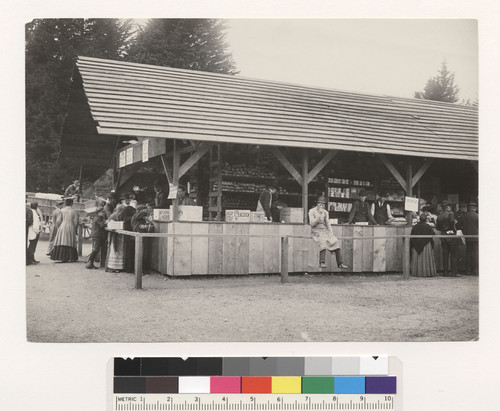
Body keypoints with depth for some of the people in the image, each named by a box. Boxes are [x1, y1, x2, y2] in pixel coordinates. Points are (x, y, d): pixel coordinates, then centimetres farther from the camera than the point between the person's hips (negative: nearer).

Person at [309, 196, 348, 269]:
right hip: (316, 231, -5)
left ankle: (340, 263, -20)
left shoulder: (325, 212, 14)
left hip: (325, 230, 5)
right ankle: (322, 262, -39)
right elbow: (312, 223, -10)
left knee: (335, 241, -19)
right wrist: (319, 215, -20)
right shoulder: (312, 211, 0)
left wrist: (331, 234, 0)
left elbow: (328, 224, 14)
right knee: (323, 241, -35)